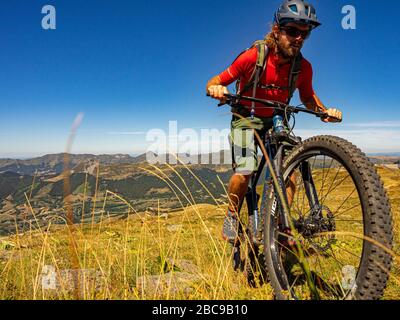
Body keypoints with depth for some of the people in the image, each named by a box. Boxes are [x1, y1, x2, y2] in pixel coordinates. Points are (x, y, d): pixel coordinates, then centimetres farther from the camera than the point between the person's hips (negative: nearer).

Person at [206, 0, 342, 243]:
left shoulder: (303, 67, -10)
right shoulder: (253, 57, -20)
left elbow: (308, 98, 8)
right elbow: (213, 83, -13)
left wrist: (325, 111, -12)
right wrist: (216, 89, -37)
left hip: (276, 121, 4)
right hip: (247, 119, -3)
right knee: (245, 172, -24)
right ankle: (233, 215, 4)